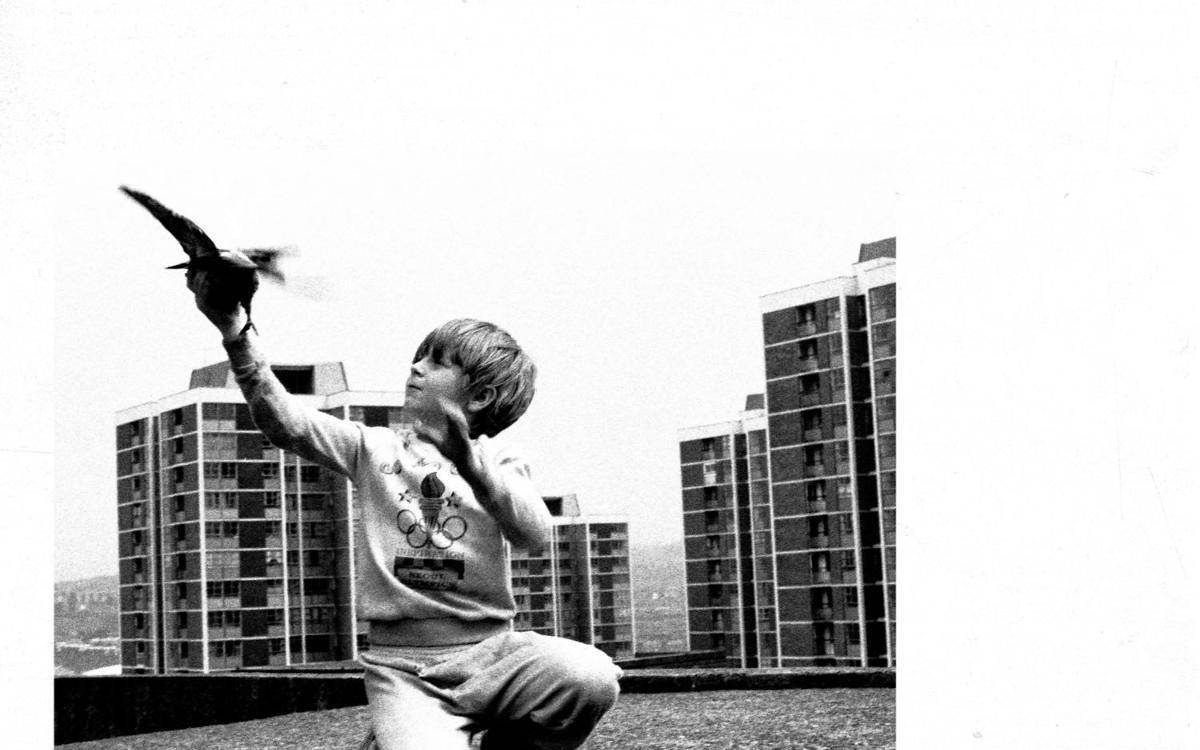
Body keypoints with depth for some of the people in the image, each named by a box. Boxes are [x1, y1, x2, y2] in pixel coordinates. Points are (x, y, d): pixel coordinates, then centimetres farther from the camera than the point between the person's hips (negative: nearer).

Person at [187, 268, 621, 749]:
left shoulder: (498, 463, 9)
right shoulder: (375, 450, 11)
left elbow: (534, 535, -11)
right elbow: (286, 422, -4)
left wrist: (469, 462, -26)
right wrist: (236, 333, -17)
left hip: (488, 651, 1)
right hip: (402, 665, -1)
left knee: (591, 678, -27)